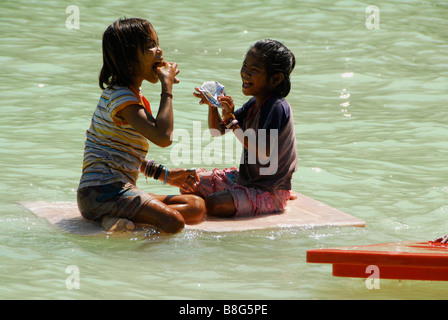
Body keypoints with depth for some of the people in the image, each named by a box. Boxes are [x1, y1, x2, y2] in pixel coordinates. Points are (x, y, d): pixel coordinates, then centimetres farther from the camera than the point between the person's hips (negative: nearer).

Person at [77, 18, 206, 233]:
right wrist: (167, 88, -15)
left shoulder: (133, 94, 20)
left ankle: (117, 218, -13)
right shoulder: (121, 96, -13)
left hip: (119, 189, 11)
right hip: (102, 192, -11)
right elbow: (162, 136, -27)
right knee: (172, 222, -31)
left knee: (197, 207, -5)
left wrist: (164, 174, 21)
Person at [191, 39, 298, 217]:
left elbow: (263, 154, -29)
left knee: (214, 205, -29)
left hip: (270, 193, -9)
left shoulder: (277, 108, -20)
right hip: (244, 179, 9)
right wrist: (212, 105, -6)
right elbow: (217, 131, 15)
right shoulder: (254, 104, 7)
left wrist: (232, 122, -27)